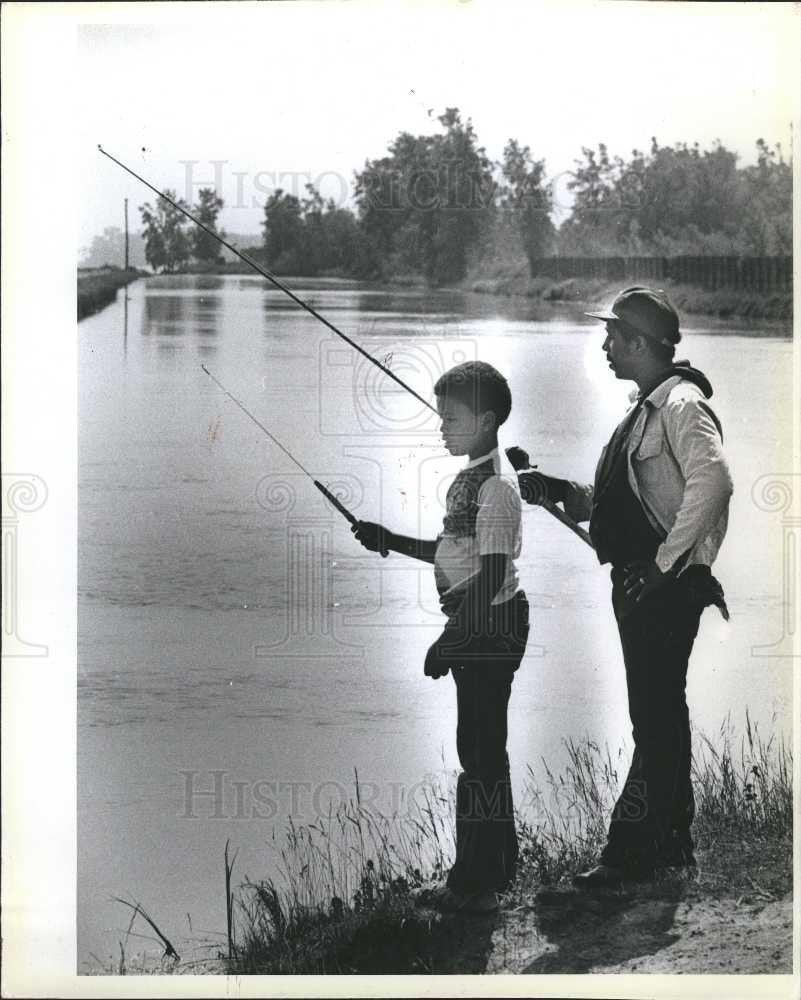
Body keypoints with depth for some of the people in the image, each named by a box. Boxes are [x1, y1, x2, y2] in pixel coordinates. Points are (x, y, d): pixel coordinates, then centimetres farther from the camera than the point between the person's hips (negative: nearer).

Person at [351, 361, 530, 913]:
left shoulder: (496, 486, -18)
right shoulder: (470, 479, 12)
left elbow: (493, 572, -23)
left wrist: (450, 639, -22)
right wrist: (391, 541, 16)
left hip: (493, 623, -10)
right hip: (477, 624, 10)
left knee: (481, 749, -6)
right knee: (483, 747, 17)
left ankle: (476, 883, -1)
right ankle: (496, 865, 28)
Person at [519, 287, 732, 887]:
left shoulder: (682, 406, -14)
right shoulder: (648, 409, 18)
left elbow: (712, 480, -30)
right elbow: (617, 503, 22)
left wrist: (665, 563, -27)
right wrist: (561, 493, 5)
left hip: (666, 589, -10)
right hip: (639, 588, 11)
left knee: (656, 721, -8)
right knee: (661, 717, 16)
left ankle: (631, 852, -6)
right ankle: (673, 845, 25)